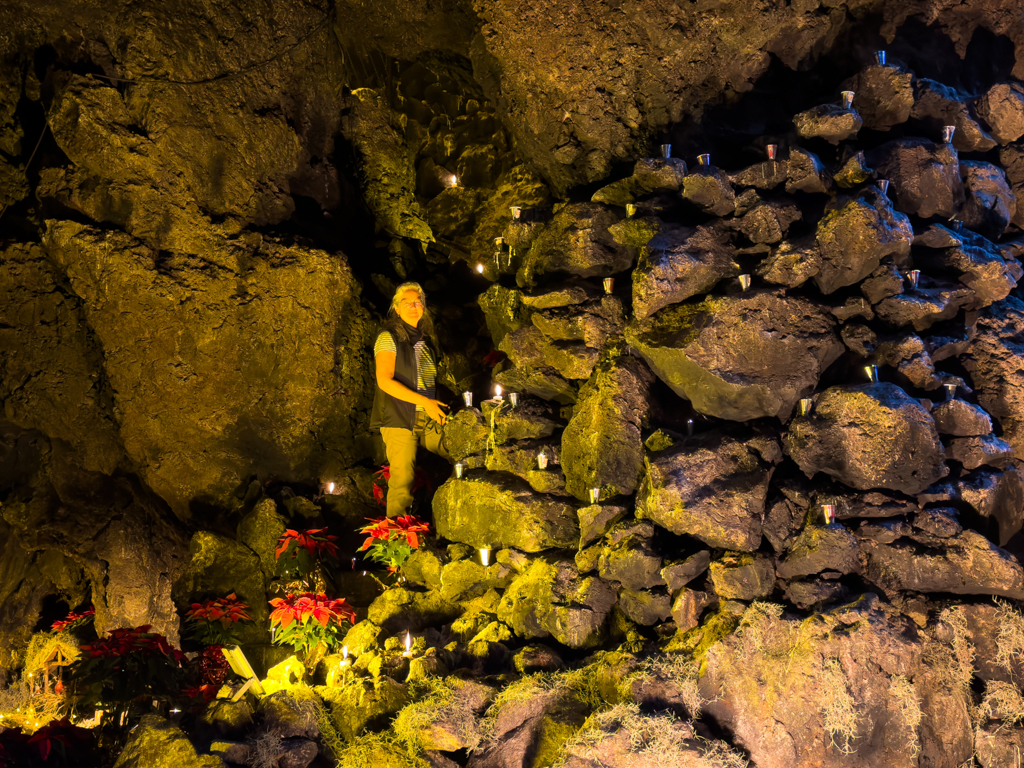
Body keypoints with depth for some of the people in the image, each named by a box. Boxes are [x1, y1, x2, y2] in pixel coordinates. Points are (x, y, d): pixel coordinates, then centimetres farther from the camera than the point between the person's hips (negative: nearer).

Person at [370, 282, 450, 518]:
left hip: (428, 419, 6)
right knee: (402, 479, -9)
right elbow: (385, 381, -15)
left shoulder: (425, 338, 16)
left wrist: (437, 407, 12)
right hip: (399, 419, -6)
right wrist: (424, 401, -18)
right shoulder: (388, 338, -5)